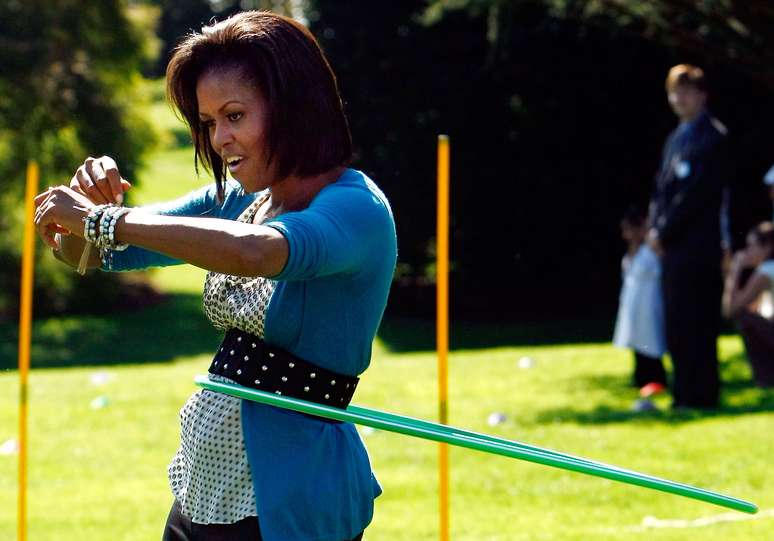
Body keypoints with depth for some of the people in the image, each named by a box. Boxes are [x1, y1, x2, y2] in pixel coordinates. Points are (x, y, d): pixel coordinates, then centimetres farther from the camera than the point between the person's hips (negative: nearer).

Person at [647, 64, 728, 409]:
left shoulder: (712, 137, -8)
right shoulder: (675, 139, 19)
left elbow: (696, 192, -15)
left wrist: (664, 232, -12)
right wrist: (656, 228, 3)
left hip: (696, 246, -9)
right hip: (672, 247, 9)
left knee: (695, 325, -8)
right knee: (677, 327, 11)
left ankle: (700, 395, -5)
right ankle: (684, 394, 16)